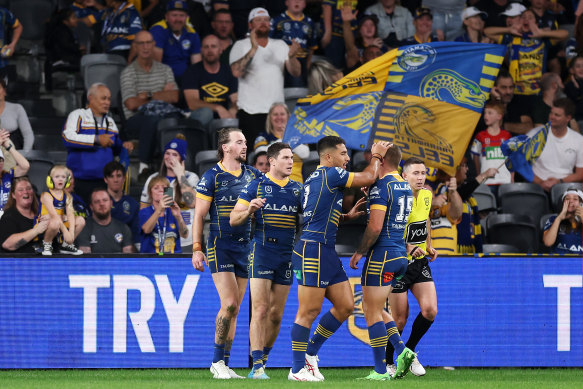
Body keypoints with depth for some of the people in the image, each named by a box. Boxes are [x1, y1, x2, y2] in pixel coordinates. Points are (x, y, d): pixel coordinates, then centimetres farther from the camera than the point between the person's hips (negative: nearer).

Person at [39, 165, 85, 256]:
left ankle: (66, 245, 6)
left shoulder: (67, 197, 3)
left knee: (80, 220, -9)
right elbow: (54, 215, -24)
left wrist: (71, 232, -27)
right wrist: (65, 231, -31)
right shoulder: (46, 195, -15)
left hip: (61, 223, 6)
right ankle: (47, 244, -10)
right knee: (55, 223, -39)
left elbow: (70, 214, -11)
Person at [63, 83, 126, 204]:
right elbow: (67, 137, -18)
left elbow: (115, 148, 32)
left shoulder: (110, 121, 23)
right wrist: (97, 140, -21)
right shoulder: (78, 115, 1)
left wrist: (123, 146, 7)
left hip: (104, 181, 6)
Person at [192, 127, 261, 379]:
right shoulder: (212, 177, -5)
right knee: (229, 304, -15)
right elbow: (199, 215, -3)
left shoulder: (253, 175, 9)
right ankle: (218, 361, -6)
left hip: (245, 246, 5)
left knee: (234, 309, 5)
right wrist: (197, 249, -9)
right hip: (220, 246, -5)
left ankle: (223, 365, 9)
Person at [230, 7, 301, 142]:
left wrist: (292, 56, -14)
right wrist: (253, 50, -20)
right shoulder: (241, 45, 4)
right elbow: (236, 72, -14)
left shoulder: (280, 45, 16)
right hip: (250, 111, -4)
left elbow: (296, 73, 7)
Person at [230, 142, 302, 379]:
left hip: (287, 255, 4)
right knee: (260, 311, -12)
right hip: (262, 251, -4)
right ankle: (257, 366, -14)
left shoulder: (298, 189, 13)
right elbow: (234, 219, 2)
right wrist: (249, 210, -18)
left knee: (276, 315, 5)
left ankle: (262, 360, 18)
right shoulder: (256, 186, 2)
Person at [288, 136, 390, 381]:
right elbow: (369, 178, -6)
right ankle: (297, 370, -2)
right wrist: (376, 156, 12)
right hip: (313, 250, -10)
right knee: (309, 312, -6)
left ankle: (310, 352, 19)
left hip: (326, 252, 10)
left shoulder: (314, 179, 21)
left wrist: (348, 216, 23)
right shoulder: (331, 175, -9)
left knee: (345, 306, 9)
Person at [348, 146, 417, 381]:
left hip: (382, 254, -9)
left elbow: (375, 227, -19)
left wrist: (359, 253, -8)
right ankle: (401, 350, 1)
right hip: (401, 255, 9)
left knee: (372, 313, -2)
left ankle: (380, 371, -4)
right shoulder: (406, 187, 13)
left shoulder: (381, 186, -14)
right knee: (374, 309, 18)